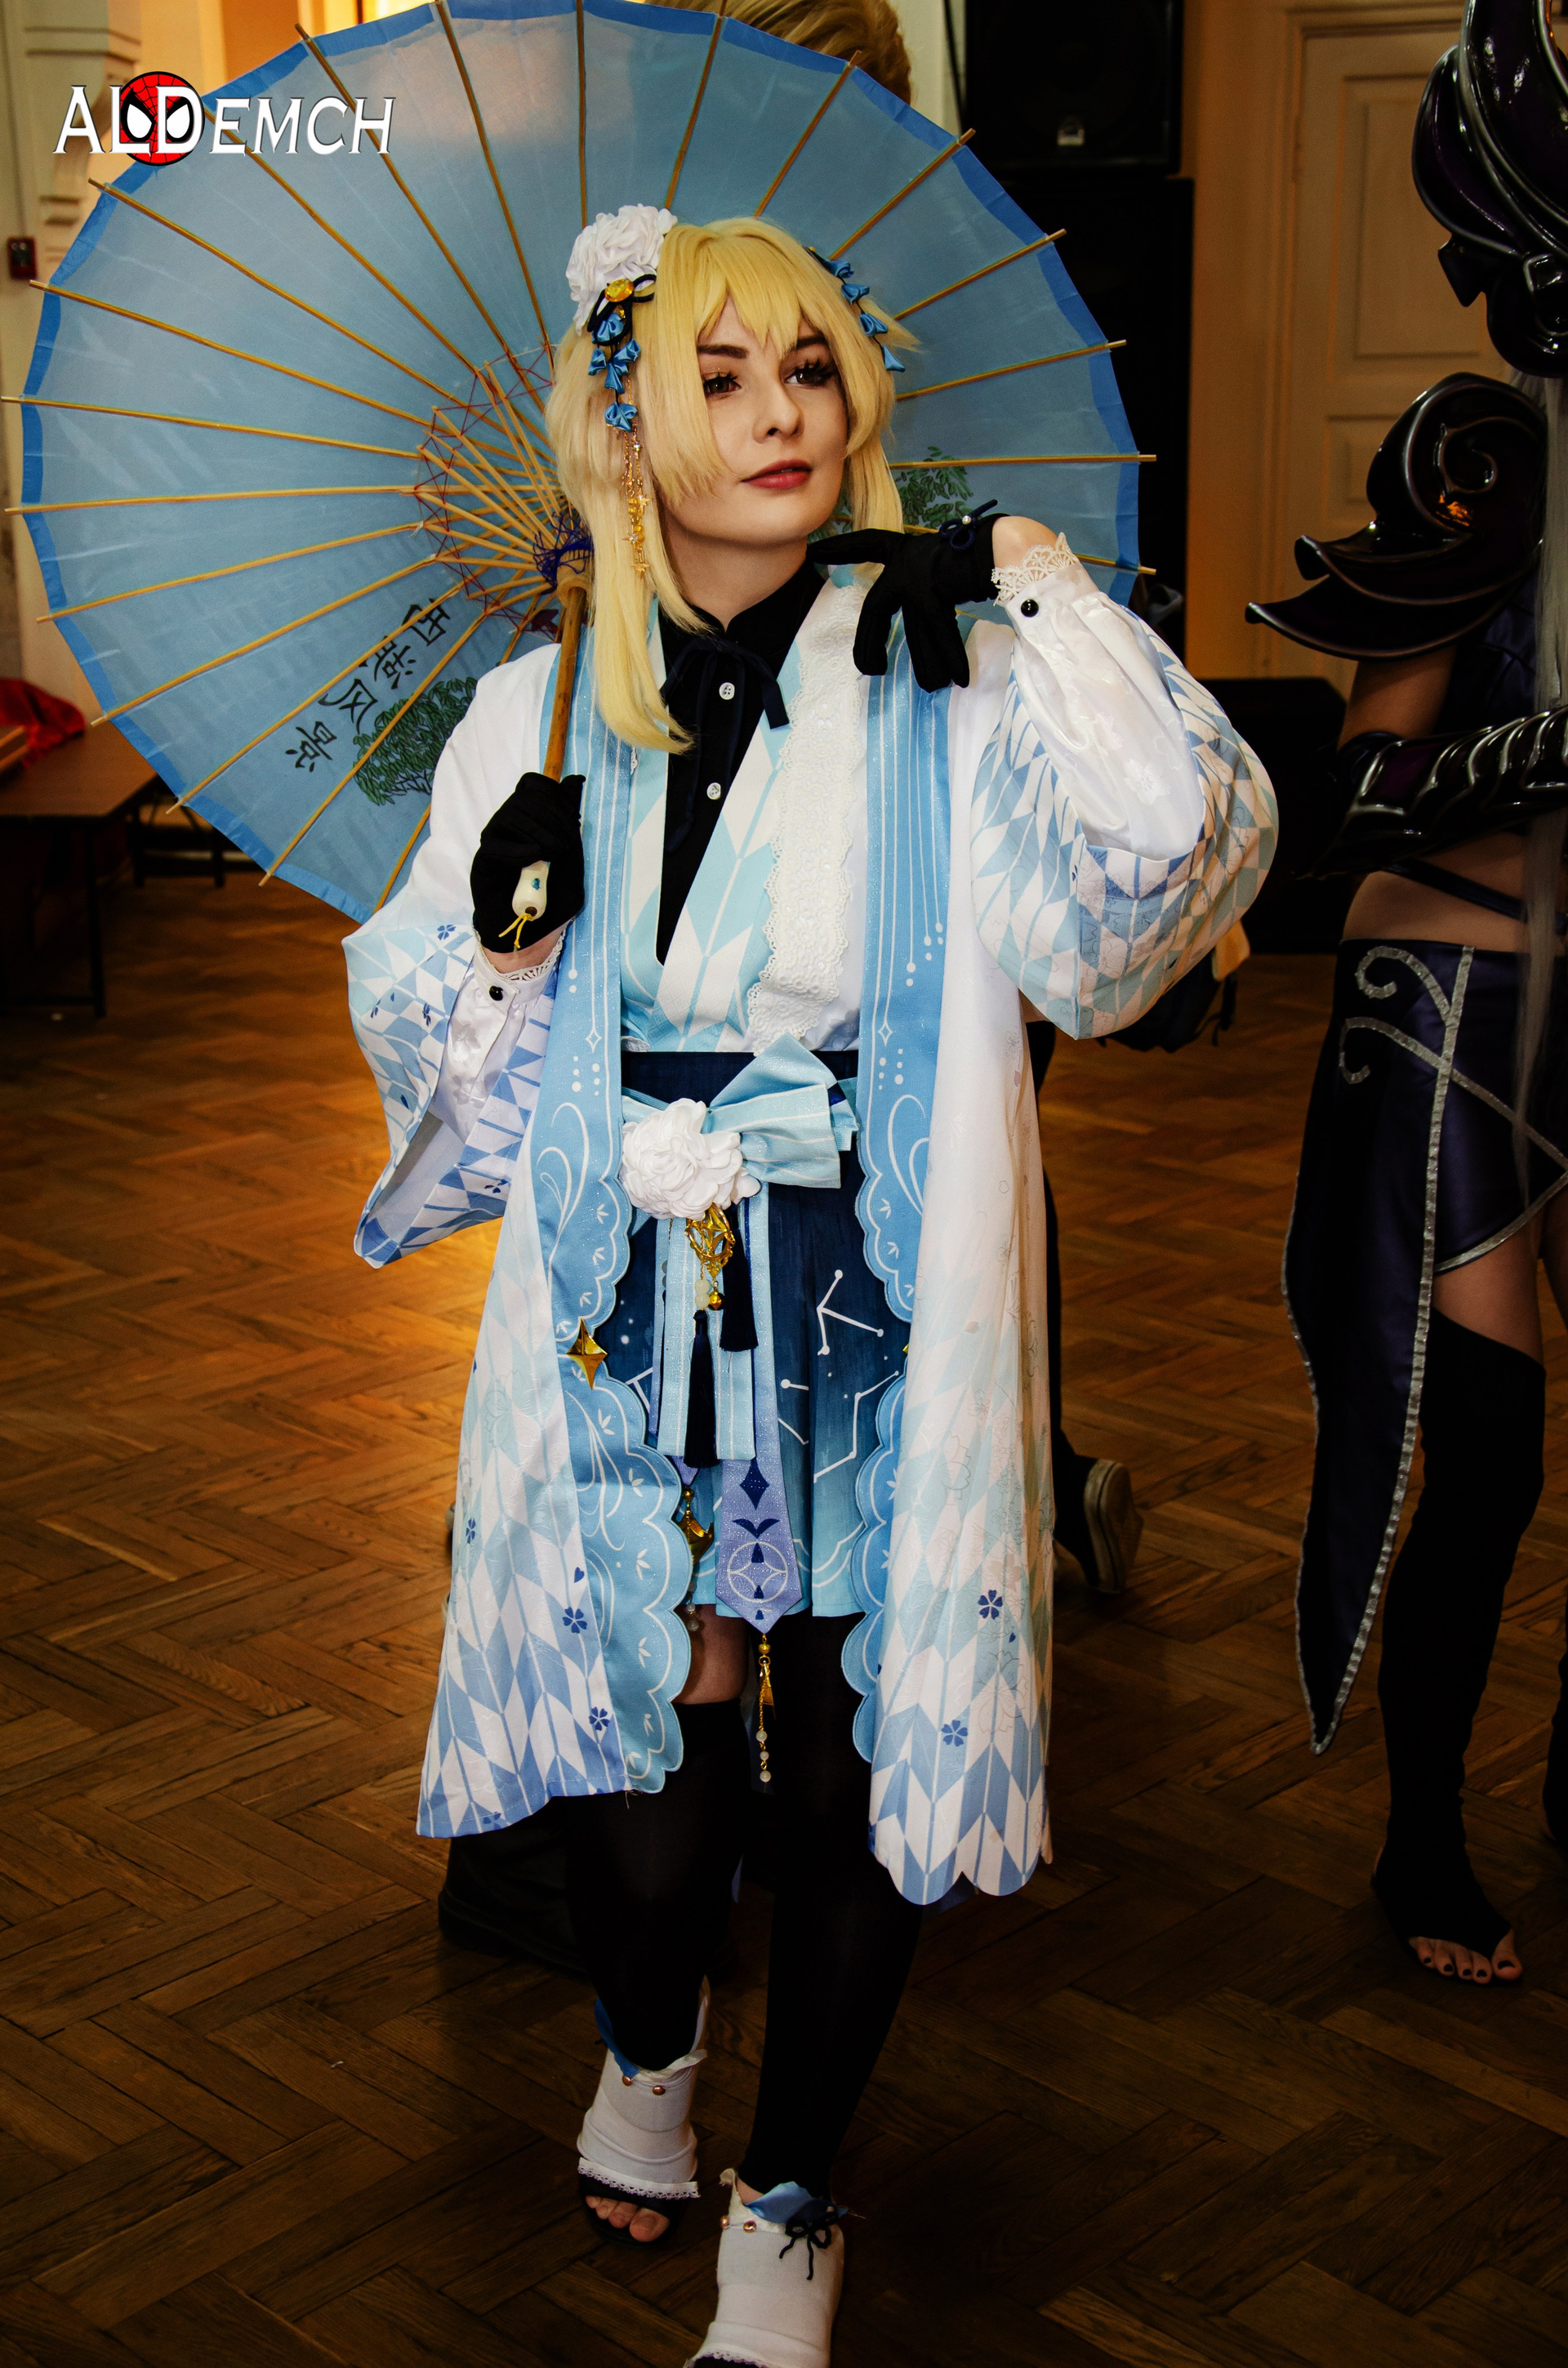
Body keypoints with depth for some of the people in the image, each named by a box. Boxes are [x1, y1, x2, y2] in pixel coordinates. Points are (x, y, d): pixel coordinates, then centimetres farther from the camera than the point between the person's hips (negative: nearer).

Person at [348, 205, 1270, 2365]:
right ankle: (647, 2049, 46)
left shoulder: (943, 687, -3)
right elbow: (440, 1051, 11)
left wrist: (1035, 583, -17)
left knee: (848, 1765, 7)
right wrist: (494, 928, -9)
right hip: (627, 1329, 2)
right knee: (637, 1755, 9)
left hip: (873, 1342, -1)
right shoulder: (537, 724, 5)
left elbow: (1175, 846, -18)